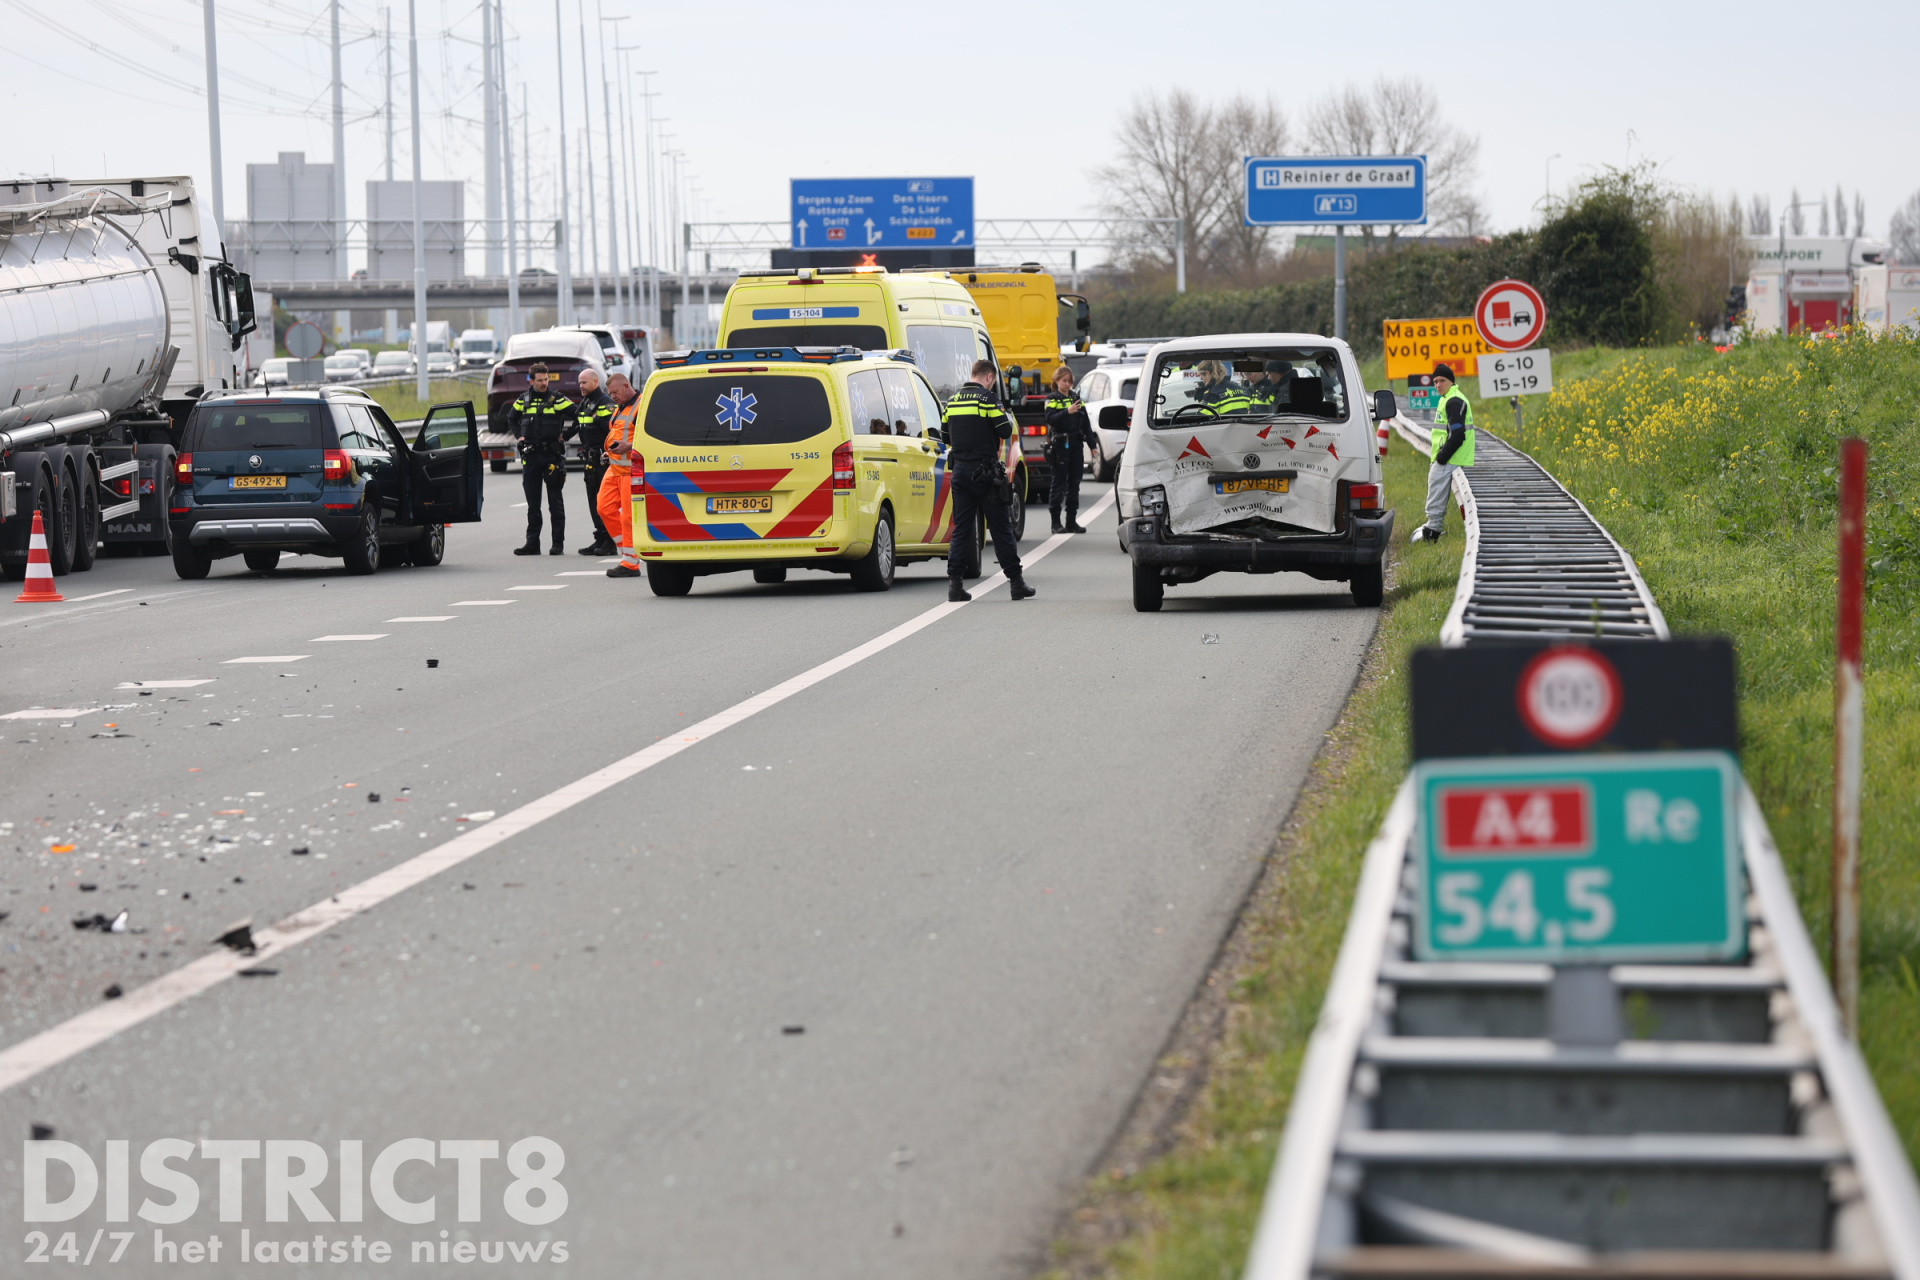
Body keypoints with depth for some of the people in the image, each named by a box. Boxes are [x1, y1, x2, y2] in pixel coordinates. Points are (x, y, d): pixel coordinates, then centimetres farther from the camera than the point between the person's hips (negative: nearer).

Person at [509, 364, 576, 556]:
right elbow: (513, 419, 27)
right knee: (532, 502, 6)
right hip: (530, 454, 4)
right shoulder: (523, 401, 9)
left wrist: (565, 435, -4)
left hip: (552, 454, -4)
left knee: (556, 502, -2)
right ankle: (532, 543, 9)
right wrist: (519, 436, 12)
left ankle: (558, 544, 1)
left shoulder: (557, 400, -2)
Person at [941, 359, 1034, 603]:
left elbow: (946, 436, 14)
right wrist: (1004, 418, 8)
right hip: (985, 471, -5)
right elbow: (1005, 431, -12)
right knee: (1001, 528, 2)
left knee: (961, 529, 7)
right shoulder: (986, 398, -10)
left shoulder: (952, 400, 9)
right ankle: (1015, 582, 6)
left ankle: (955, 583, -1)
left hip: (960, 471, 5)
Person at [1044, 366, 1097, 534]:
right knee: (1059, 484, -4)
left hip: (1076, 445, 5)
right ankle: (1056, 522, -1)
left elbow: (1086, 424, 15)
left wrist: (1093, 444, 10)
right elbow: (1050, 419, -18)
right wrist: (1067, 412, -32)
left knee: (1074, 483, 7)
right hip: (1059, 446, -5)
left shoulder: (1076, 399, 14)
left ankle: (1072, 521, 12)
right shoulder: (1053, 399, -1)